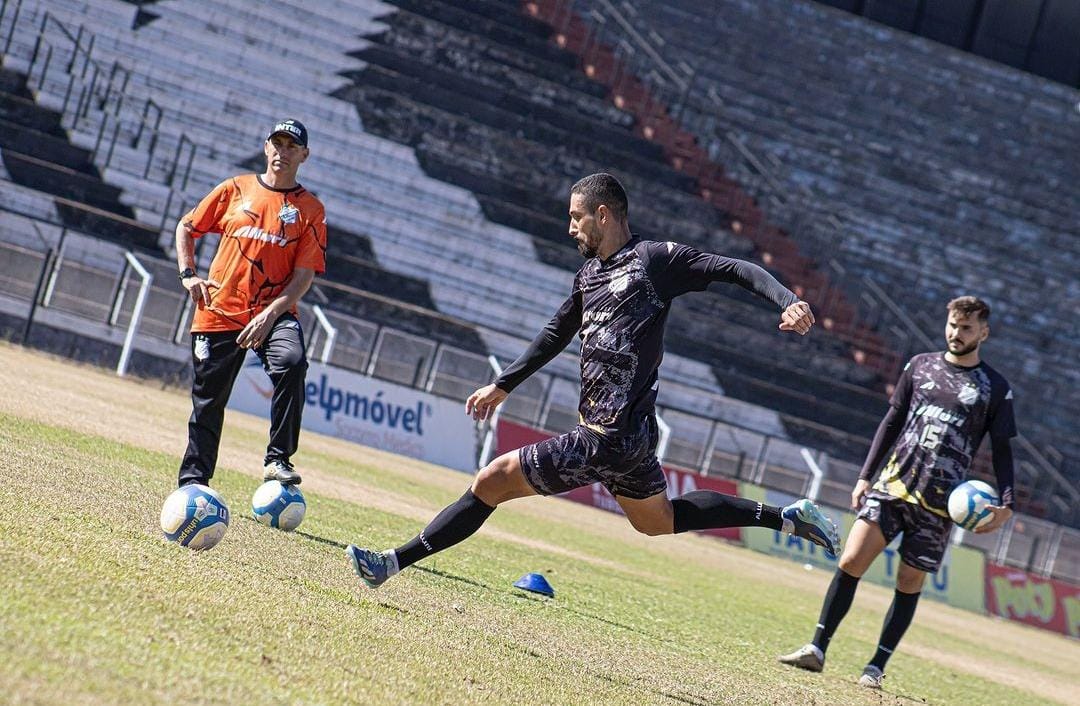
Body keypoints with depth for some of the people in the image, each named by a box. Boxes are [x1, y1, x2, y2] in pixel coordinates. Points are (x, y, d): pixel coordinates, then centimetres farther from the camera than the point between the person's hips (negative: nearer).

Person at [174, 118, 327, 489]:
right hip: (219, 310, 2)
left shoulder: (311, 209, 3)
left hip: (274, 313, -2)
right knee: (207, 401, 6)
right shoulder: (236, 189, 8)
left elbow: (304, 275, -4)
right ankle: (192, 480, 22)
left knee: (292, 362, -32)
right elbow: (186, 227, 17)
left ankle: (278, 460, -26)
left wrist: (270, 314, -16)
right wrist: (188, 274, 2)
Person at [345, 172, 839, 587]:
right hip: (627, 437, 10)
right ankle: (786, 517, 29)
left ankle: (393, 563, -1)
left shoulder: (654, 259, -9)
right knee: (659, 521, 24)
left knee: (490, 481, -8)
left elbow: (736, 270, -11)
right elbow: (557, 334, 29)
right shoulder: (590, 273, 16)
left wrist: (788, 301, -28)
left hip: (608, 438, -10)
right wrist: (503, 386, 33)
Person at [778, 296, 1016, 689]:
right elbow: (892, 422, 15)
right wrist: (866, 475, 9)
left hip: (939, 505, -2)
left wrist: (1006, 504, -5)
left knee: (909, 585, 2)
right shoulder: (920, 366, 10)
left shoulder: (994, 388, 4)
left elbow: (1002, 450, 7)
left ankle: (876, 668, 11)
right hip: (892, 486, 2)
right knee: (850, 563, -11)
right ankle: (817, 649, -7)